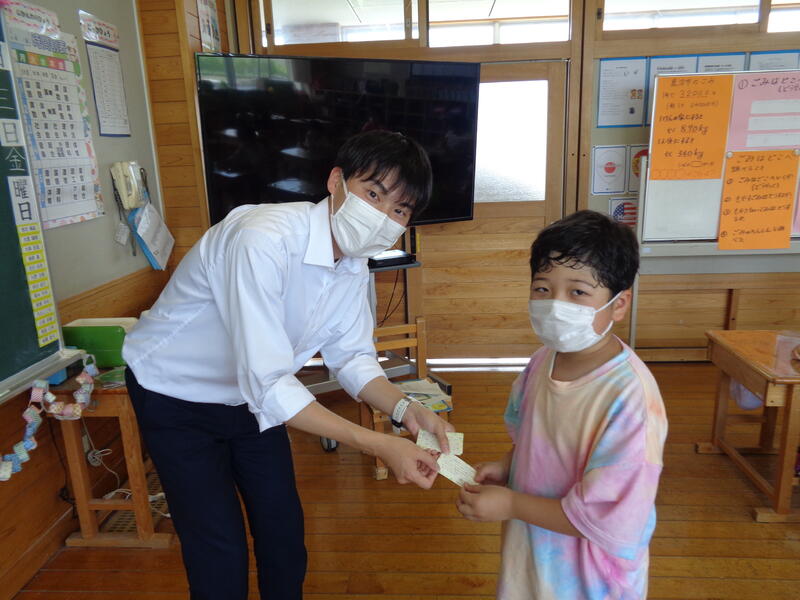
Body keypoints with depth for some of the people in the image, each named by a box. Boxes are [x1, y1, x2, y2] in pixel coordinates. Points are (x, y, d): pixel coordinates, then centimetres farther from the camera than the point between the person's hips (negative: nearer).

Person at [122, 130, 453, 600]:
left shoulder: (354, 262, -11)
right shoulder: (264, 239, -36)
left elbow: (352, 357, -4)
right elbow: (268, 385, -39)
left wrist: (406, 409, -21)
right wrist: (380, 446, -39)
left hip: (251, 394, 7)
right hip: (175, 396, -6)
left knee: (284, 528, 14)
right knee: (220, 551, -1)